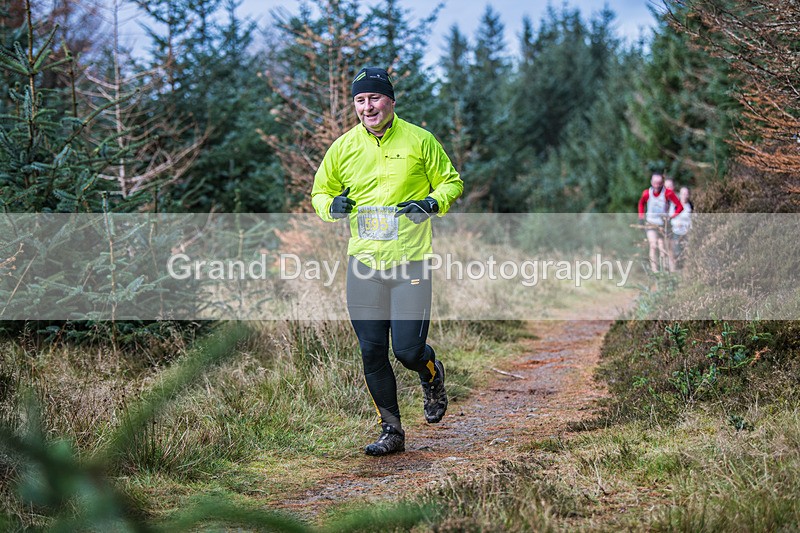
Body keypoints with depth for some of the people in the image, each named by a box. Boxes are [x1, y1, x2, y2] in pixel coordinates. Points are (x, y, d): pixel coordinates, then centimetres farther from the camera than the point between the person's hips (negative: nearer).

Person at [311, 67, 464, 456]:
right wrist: (331, 205, -6)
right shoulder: (344, 147, 5)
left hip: (410, 262, -3)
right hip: (363, 263, 3)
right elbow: (320, 191, 17)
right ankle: (391, 431, 18)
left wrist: (433, 202, -12)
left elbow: (452, 181, 9)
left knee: (408, 351, -8)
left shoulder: (419, 141, -1)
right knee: (372, 352, 3)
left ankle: (432, 376, 30)